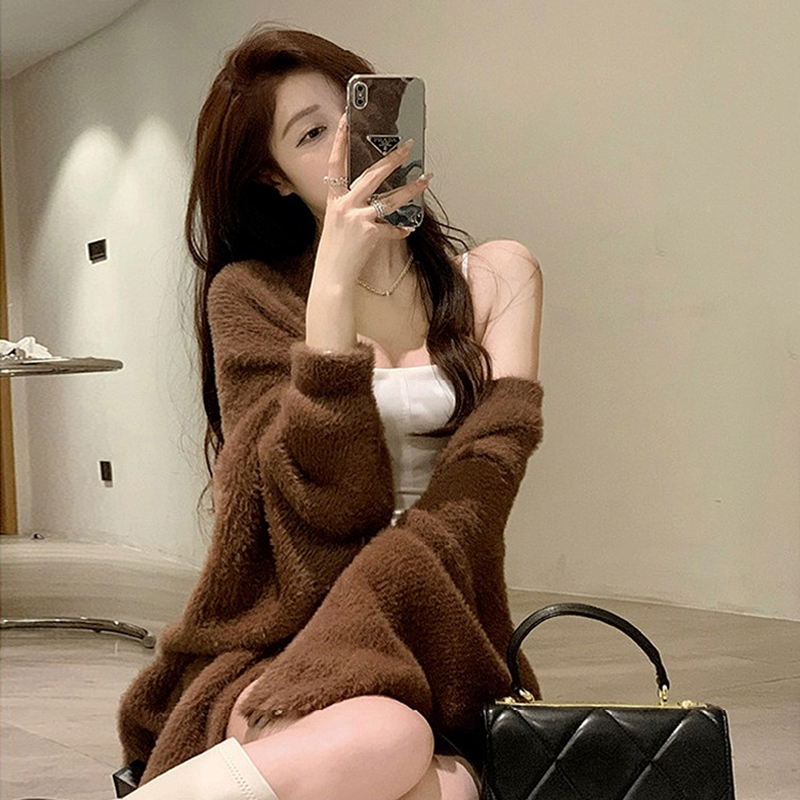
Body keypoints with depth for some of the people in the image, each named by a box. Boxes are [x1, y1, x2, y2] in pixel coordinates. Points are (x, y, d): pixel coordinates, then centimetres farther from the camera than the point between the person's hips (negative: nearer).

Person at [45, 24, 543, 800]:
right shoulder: (250, 294, 5)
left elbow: (485, 462, -4)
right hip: (276, 642, -1)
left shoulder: (495, 278, 10)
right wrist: (335, 285, -16)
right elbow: (327, 499, -8)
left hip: (427, 635, 1)